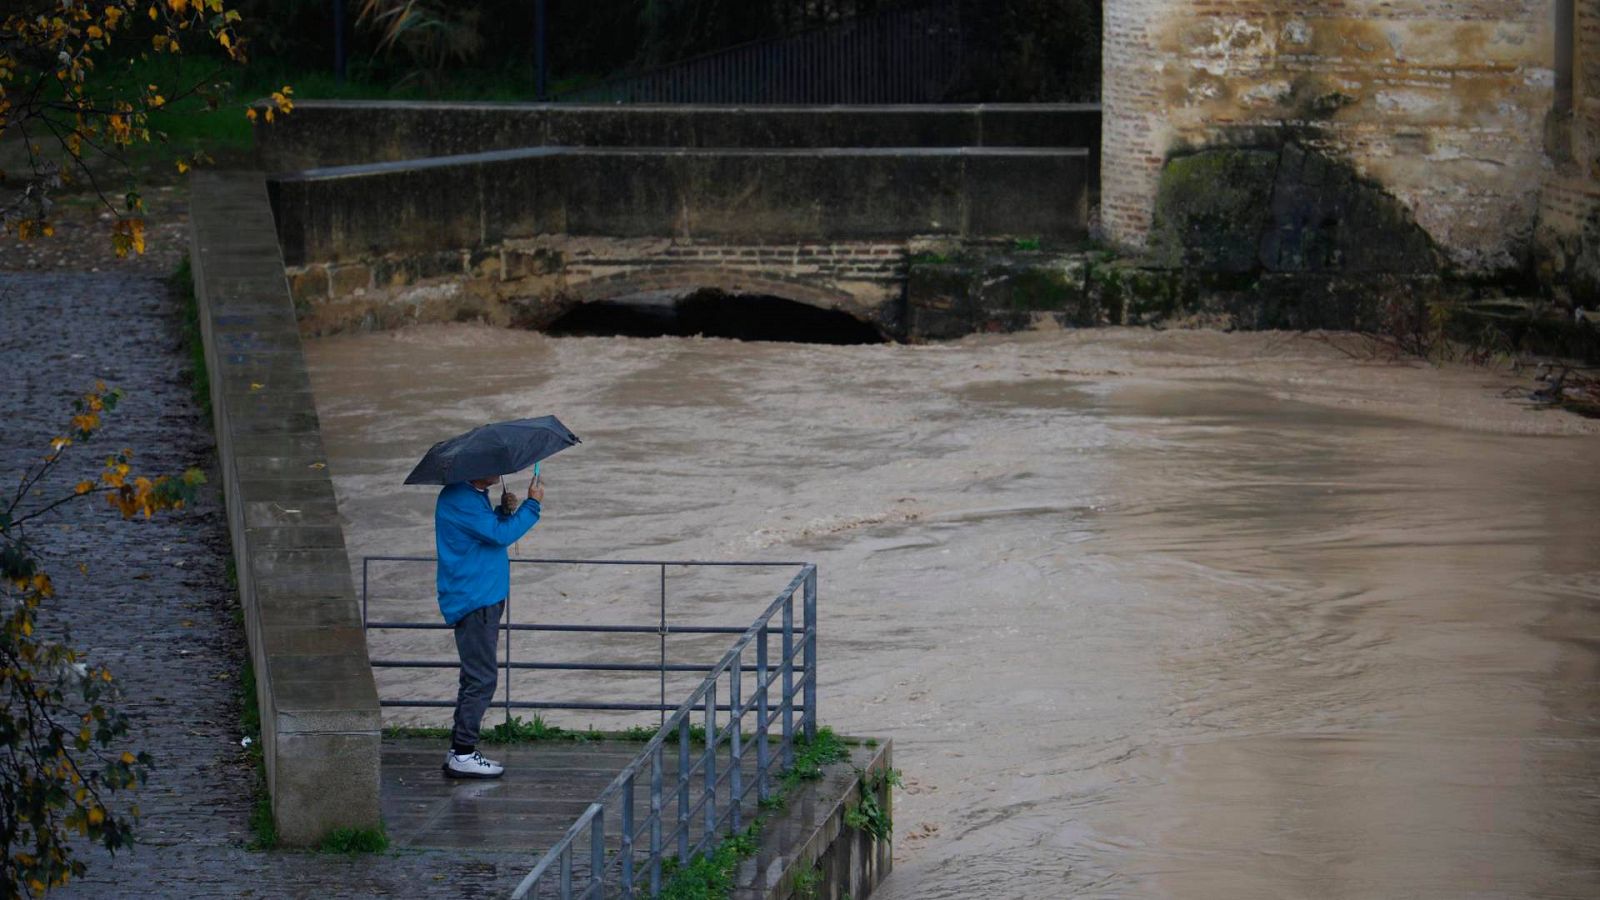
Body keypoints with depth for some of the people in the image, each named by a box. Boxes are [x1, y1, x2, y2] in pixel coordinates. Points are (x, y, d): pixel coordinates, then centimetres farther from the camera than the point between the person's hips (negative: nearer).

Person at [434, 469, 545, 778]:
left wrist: (504, 511, 3)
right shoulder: (458, 499, -18)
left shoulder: (474, 496, 14)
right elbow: (501, 535, -22)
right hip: (473, 602, -11)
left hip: (485, 599, 11)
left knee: (478, 676, 15)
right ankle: (462, 756, -5)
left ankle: (460, 750, 21)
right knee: (481, 678, -9)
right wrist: (533, 504, -14)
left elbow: (492, 530, 21)